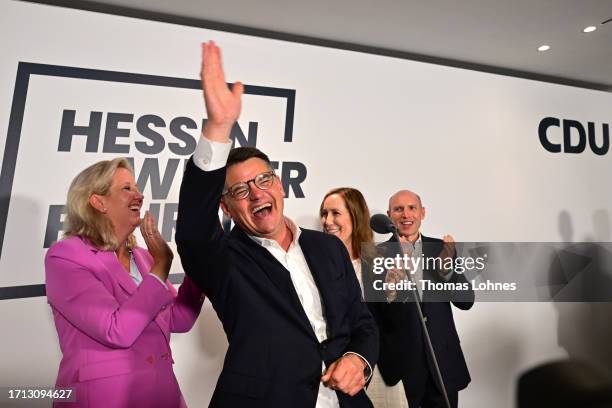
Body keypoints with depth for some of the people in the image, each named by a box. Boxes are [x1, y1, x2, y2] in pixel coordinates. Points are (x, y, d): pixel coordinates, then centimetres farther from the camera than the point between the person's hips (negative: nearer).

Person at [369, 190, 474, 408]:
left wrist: (447, 266, -19)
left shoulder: (441, 248, 1)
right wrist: (392, 277, -29)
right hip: (398, 364, -2)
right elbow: (370, 313, -13)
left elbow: (466, 300, -2)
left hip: (442, 363, 3)